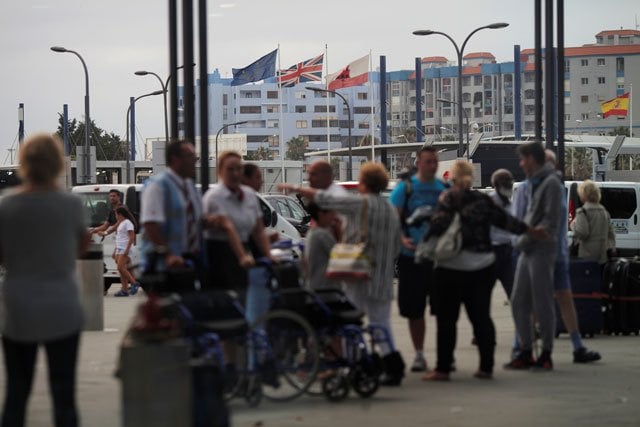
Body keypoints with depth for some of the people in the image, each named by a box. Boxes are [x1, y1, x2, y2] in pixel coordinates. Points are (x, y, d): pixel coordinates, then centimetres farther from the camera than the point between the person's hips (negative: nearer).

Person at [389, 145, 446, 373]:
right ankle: (419, 354, 16)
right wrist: (402, 239, -20)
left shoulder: (445, 188, 9)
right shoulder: (405, 187, 1)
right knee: (414, 309, 4)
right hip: (411, 257, -1)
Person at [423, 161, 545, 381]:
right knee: (481, 317, 11)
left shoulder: (447, 200, -7)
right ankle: (486, 367, 12)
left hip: (452, 268, -4)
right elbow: (505, 220, 10)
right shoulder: (483, 200, 5)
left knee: (446, 319, 1)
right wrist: (532, 231, 20)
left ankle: (443, 368, 0)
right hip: (482, 266, 4)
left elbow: (438, 225, -16)